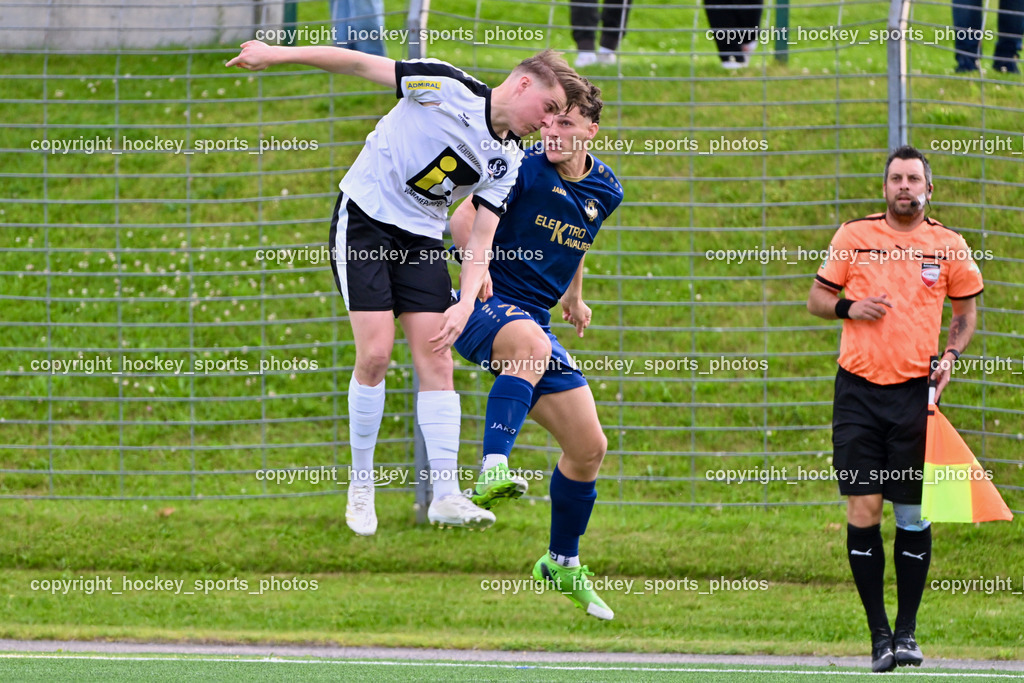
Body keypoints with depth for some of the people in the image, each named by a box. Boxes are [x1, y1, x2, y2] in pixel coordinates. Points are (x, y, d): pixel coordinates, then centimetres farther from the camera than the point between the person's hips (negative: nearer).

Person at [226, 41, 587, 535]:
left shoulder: (508, 162, 0)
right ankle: (360, 485, 3)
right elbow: (361, 65, -13)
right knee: (374, 354, -12)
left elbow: (481, 239, -2)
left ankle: (446, 495, -6)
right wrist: (278, 54, -16)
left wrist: (466, 303, -17)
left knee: (436, 360, -5)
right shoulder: (446, 88, -16)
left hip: (422, 237, 5)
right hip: (365, 219, -5)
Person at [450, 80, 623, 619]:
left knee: (589, 446, 5)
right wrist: (479, 274, -28)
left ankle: (563, 563, 26)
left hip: (535, 320, 7)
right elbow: (464, 220, -16)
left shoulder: (604, 191, 9)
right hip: (487, 311, -7)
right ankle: (493, 469, -55)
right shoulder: (524, 171, -11)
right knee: (530, 343, -43)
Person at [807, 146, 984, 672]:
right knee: (862, 512, -5)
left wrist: (950, 356, 0)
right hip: (859, 389, 0)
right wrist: (849, 307, -8)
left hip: (916, 392, 0)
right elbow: (817, 298, 13)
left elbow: (966, 310, 17)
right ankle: (878, 633, 3)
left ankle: (907, 631, 11)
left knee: (913, 516, 0)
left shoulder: (948, 246, 6)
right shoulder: (853, 236, 5)